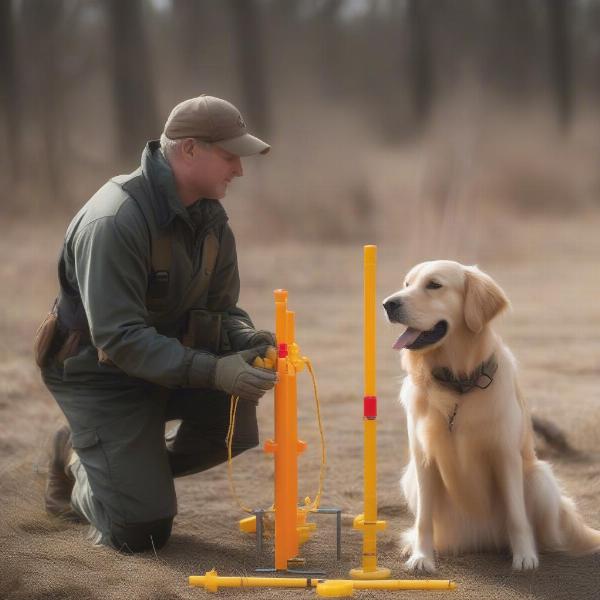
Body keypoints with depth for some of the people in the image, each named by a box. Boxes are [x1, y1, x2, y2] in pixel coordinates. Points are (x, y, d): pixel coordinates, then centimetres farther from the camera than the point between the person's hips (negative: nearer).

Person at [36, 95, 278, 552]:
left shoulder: (210, 217, -2)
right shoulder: (114, 222, -29)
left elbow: (221, 308, 6)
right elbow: (118, 338, -32)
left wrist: (247, 339, -18)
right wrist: (212, 370, -38)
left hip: (167, 353, 7)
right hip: (99, 371, -7)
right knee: (142, 532, -14)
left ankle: (144, 468, 6)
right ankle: (78, 463, 18)